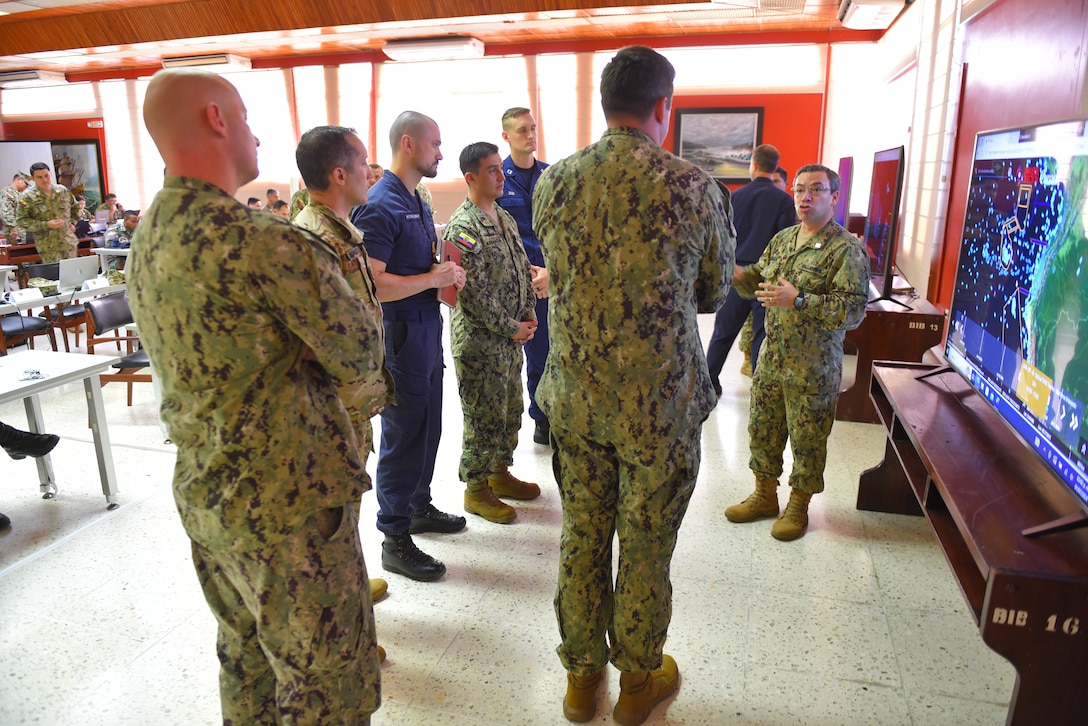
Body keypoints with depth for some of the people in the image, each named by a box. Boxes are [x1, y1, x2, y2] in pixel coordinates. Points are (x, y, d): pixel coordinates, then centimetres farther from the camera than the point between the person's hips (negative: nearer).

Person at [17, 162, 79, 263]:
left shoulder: (63, 190, 7)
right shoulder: (27, 197, -5)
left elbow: (74, 207, 26)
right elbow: (21, 221, -7)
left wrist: (72, 222, 12)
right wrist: (46, 225, -16)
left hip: (69, 243, 4)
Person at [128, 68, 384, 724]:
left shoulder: (148, 238, 7)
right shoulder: (263, 241, -22)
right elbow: (361, 356, -15)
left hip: (203, 493, 9)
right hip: (288, 503, -9)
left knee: (247, 661, 26)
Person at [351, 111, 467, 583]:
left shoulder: (417, 202, 14)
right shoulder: (380, 205, -17)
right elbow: (373, 284, -25)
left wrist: (447, 272, 5)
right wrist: (434, 278, -18)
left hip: (427, 327, 9)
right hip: (401, 331, -9)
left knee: (428, 426, 19)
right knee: (403, 434, -1)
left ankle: (419, 507, 37)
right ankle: (395, 540, 13)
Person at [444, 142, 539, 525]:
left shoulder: (505, 218, 11)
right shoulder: (462, 228, -17)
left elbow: (523, 269, 16)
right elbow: (473, 292, -22)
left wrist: (529, 313, 4)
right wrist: (511, 328, -16)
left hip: (511, 336, 9)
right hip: (478, 339, -9)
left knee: (510, 408, 18)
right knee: (484, 416, 1)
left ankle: (500, 473, 36)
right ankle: (476, 490, 18)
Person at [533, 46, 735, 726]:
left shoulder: (554, 181, -1)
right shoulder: (693, 185, -11)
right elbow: (714, 293, 2)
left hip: (575, 394, 3)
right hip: (660, 400, -3)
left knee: (581, 536, 17)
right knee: (646, 546, 14)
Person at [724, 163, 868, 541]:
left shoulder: (846, 249, -14)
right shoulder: (782, 239, 9)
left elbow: (854, 310, -21)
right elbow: (757, 280, 18)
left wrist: (799, 300, -29)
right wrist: (736, 272, -4)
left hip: (813, 367, -7)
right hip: (773, 356, 7)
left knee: (807, 438, 7)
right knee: (763, 428, 16)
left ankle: (798, 507, 27)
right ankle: (765, 496, 35)